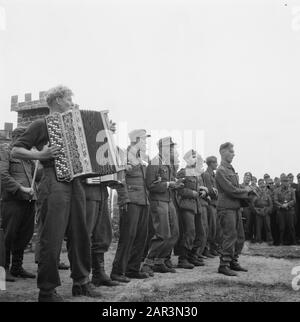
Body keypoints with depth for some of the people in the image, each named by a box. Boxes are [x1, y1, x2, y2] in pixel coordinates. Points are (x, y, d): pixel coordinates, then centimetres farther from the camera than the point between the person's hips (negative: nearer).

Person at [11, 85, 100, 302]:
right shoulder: (42, 125, 3)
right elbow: (15, 151, -1)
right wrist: (40, 155, -16)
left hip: (75, 184, 7)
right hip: (55, 184, -7)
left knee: (80, 235, 9)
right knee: (53, 237, -6)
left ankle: (81, 282, 21)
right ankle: (47, 290, 5)